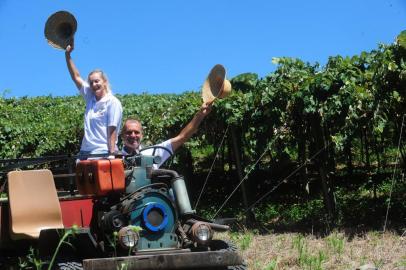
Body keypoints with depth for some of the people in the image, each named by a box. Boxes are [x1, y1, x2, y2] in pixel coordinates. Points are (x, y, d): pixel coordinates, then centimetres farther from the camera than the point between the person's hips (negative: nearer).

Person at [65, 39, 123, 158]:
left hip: (103, 152, -7)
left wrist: (112, 154, -17)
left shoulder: (113, 102, -6)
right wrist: (67, 55, 13)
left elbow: (112, 130, -12)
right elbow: (76, 77, 17)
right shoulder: (90, 97, 12)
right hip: (85, 152, 7)